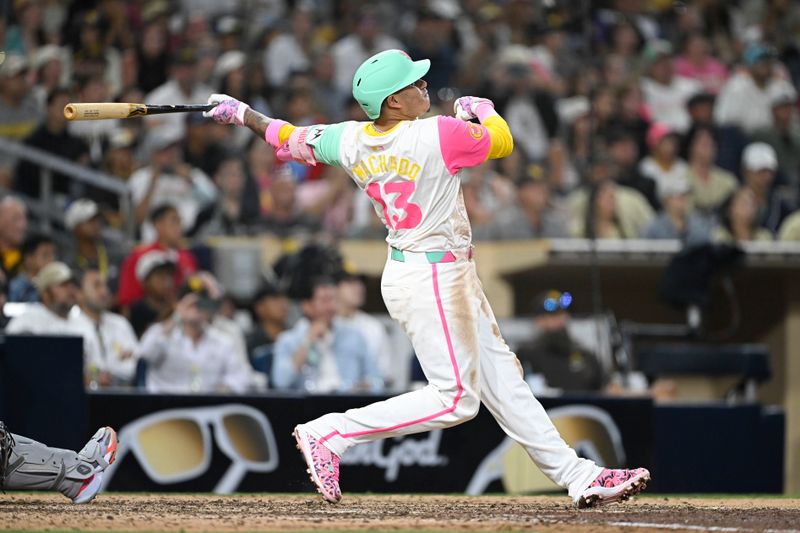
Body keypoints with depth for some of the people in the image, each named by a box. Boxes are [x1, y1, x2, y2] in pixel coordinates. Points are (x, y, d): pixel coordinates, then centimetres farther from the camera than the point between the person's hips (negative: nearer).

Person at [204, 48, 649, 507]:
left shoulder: (351, 141, -2)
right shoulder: (439, 135, -21)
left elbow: (288, 139, 11)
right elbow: (502, 141, -6)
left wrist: (242, 113, 28)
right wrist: (483, 108, 15)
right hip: (433, 280, -9)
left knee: (501, 378, 11)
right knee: (454, 398, -4)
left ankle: (577, 476, 16)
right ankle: (331, 434, -3)